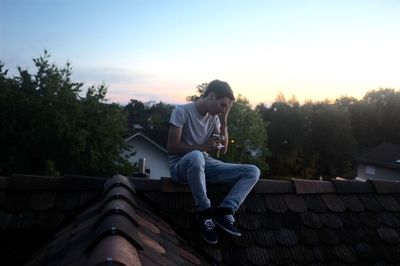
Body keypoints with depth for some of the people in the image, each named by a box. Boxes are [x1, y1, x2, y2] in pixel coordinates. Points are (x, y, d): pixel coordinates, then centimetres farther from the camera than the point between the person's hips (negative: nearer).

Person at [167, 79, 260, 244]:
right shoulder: (182, 112, -11)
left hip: (204, 164, 6)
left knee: (253, 171, -8)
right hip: (181, 165, -6)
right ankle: (205, 212, -25)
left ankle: (224, 211, -23)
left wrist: (224, 121, -3)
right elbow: (171, 147, -15)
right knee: (196, 156, -44)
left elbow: (222, 150, 6)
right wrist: (203, 147, -22)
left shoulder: (214, 117, 8)